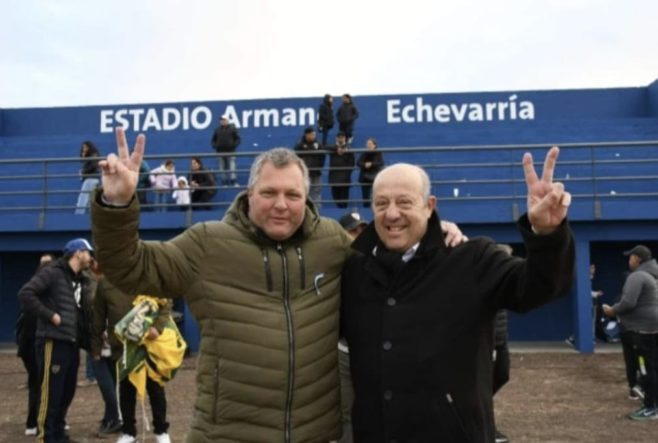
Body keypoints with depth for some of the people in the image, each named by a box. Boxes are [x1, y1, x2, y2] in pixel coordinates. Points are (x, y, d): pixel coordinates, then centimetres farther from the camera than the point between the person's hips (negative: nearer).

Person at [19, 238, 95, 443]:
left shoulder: (81, 282, 18)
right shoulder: (52, 273, -6)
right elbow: (25, 293, -17)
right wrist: (50, 315, -17)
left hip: (72, 344, 8)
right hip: (53, 342, -8)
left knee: (67, 393, 14)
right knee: (51, 394, -4)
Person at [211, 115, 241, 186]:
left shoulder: (233, 128, 4)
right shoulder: (217, 130, 12)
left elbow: (238, 139, 3)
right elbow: (213, 140, 18)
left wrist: (233, 146, -12)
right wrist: (215, 146, -1)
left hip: (230, 152, -3)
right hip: (221, 152, 3)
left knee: (232, 169, -8)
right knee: (223, 170, 4)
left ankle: (234, 183, -8)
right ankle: (225, 184, 8)